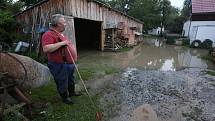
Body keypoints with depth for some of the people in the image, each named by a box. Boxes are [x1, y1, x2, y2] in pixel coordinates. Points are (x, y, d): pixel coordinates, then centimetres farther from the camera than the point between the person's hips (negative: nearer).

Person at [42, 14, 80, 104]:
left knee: (71, 80, 25)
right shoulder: (49, 34, -19)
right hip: (60, 65, -9)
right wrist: (62, 43, -30)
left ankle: (72, 92, 46)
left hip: (69, 63, 10)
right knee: (62, 83, 10)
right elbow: (46, 49, -33)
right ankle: (65, 97, 32)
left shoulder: (60, 34, 12)